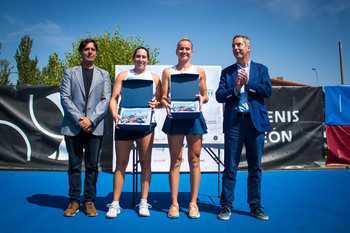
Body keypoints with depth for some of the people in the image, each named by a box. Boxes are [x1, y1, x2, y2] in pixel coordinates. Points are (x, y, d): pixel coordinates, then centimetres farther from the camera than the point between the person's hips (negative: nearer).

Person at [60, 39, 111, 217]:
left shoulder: (103, 74, 14)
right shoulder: (70, 73, 13)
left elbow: (106, 99, 2)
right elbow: (65, 98, 2)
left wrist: (91, 119, -11)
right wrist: (78, 119, -11)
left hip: (95, 126, 0)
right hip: (73, 126, 0)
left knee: (92, 165, 4)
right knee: (74, 165, 5)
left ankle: (89, 201, 14)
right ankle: (74, 201, 16)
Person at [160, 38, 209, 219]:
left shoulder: (199, 71, 13)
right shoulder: (168, 72, 13)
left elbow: (205, 96, 14)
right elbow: (163, 97, 8)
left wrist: (202, 98, -9)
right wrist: (166, 105, -14)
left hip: (194, 117, 1)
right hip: (175, 117, 0)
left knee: (194, 160, 1)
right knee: (175, 161, 0)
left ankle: (193, 203, 10)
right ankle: (174, 204, 7)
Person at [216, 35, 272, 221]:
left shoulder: (261, 69, 12)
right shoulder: (227, 72, 13)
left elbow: (268, 91, -2)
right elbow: (219, 96, 2)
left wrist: (248, 83, -8)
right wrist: (235, 88, -12)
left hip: (255, 122, 1)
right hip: (234, 123, 0)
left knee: (255, 167, 7)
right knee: (230, 167, 2)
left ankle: (255, 206, 19)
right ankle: (226, 205, 11)